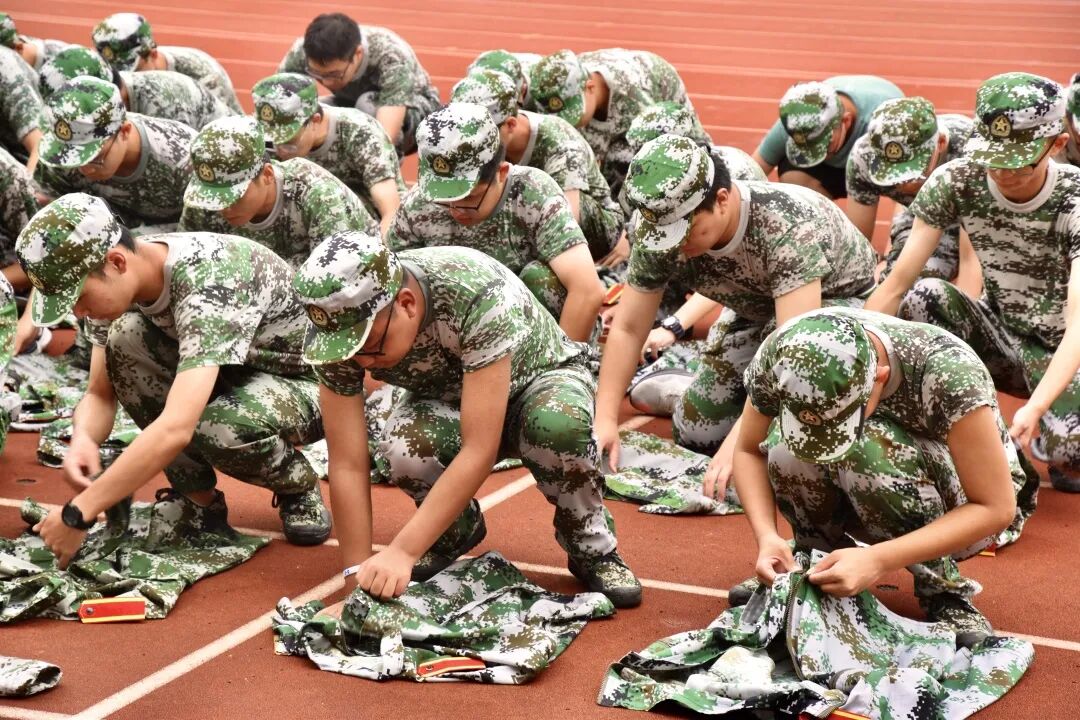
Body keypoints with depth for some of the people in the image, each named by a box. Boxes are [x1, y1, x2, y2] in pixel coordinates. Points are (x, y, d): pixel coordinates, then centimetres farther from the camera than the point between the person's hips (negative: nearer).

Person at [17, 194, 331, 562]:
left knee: (221, 428, -38)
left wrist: (78, 513, -40)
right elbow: (100, 394, -3)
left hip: (307, 383, -7)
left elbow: (174, 430, -44)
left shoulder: (209, 283, -36)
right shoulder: (119, 280, -12)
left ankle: (298, 487, -3)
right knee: (124, 338, -18)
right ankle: (198, 498, -4)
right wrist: (83, 440, -27)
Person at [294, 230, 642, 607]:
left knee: (558, 424, -39)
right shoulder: (338, 326, -26)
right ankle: (457, 528, 2)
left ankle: (591, 547, -10)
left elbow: (480, 449, -41)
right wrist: (360, 574, -27)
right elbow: (347, 465, -23)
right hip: (446, 401, 3)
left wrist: (402, 551, -43)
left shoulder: (479, 294, -39)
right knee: (402, 447, -32)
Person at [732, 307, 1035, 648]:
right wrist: (767, 536, -27)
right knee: (786, 451, -28)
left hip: (959, 506, -3)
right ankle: (816, 566, 0)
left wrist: (878, 561, -38)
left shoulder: (948, 372, -35)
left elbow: (996, 508, -29)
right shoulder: (784, 353, -25)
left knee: (863, 447, -34)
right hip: (857, 501, 4)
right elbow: (750, 452, -9)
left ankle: (942, 588, -12)